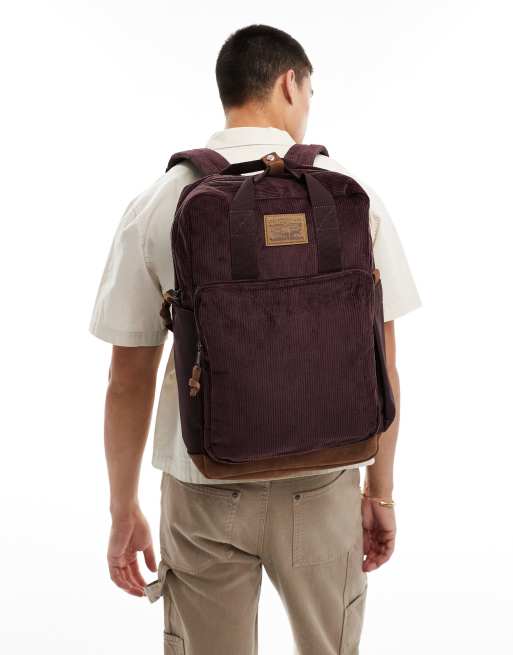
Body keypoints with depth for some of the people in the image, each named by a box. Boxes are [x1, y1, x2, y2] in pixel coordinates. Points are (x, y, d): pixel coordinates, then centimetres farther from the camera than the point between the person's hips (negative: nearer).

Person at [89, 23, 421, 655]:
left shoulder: (158, 204, -8)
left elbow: (129, 378, -4)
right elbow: (381, 363, -3)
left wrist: (123, 510, 7)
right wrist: (380, 491, 10)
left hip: (204, 492, 0)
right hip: (321, 488, 1)